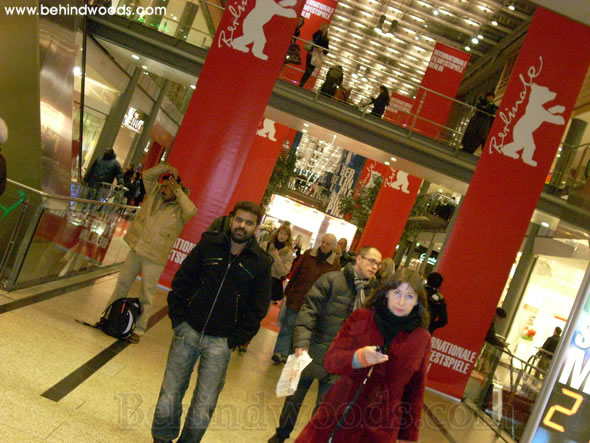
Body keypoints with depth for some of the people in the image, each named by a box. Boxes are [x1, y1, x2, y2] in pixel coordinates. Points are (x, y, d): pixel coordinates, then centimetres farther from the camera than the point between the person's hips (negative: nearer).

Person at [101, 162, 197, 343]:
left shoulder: (180, 208, -9)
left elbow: (191, 211, -31)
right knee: (122, 284, 16)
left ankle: (138, 329, 13)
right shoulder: (155, 193, 6)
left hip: (155, 258, -5)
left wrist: (178, 190, -22)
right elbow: (147, 175, 8)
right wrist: (166, 168, -4)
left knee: (147, 294, 2)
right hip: (136, 249, 5)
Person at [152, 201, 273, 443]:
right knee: (169, 396, 7)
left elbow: (258, 308, 2)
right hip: (189, 331, 1)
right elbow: (181, 282, 5)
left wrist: (235, 339, -4)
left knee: (203, 406, 3)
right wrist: (178, 320, -1)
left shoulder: (261, 263, -2)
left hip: (220, 342, -1)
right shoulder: (209, 245, 0)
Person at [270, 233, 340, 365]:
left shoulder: (335, 263, -4)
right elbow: (295, 273, 5)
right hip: (296, 298, 0)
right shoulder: (308, 254, 1)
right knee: (288, 325, 0)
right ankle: (280, 352, 5)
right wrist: (288, 291, 5)